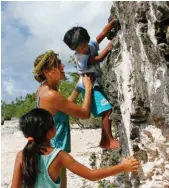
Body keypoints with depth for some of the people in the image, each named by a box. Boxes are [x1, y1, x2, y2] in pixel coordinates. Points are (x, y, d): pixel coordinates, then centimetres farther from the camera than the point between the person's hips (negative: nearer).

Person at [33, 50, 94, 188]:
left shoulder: (43, 90, 4)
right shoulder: (51, 95, -25)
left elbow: (66, 105, 20)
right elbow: (85, 114, -18)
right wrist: (88, 88, -7)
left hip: (48, 149, 10)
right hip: (54, 150, -10)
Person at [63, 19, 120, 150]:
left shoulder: (92, 44, -2)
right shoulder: (79, 57, -21)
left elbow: (104, 32, -2)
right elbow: (98, 59, -21)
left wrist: (115, 20, -12)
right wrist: (109, 46, -19)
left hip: (97, 84, 8)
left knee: (106, 111, 8)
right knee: (107, 110, -18)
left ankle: (104, 141, 17)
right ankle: (110, 140, -13)